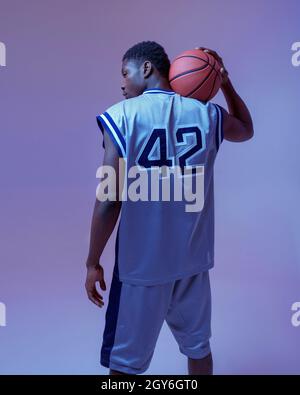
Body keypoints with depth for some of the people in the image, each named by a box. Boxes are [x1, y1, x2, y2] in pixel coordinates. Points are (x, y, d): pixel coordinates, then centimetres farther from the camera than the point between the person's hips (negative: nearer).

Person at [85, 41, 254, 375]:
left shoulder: (121, 115, -11)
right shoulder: (206, 113, 0)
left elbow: (109, 201, -14)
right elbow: (246, 130, 23)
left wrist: (93, 262, -4)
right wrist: (226, 84, 16)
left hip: (142, 263, -4)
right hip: (193, 258, 4)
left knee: (125, 362, 13)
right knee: (198, 346, 23)